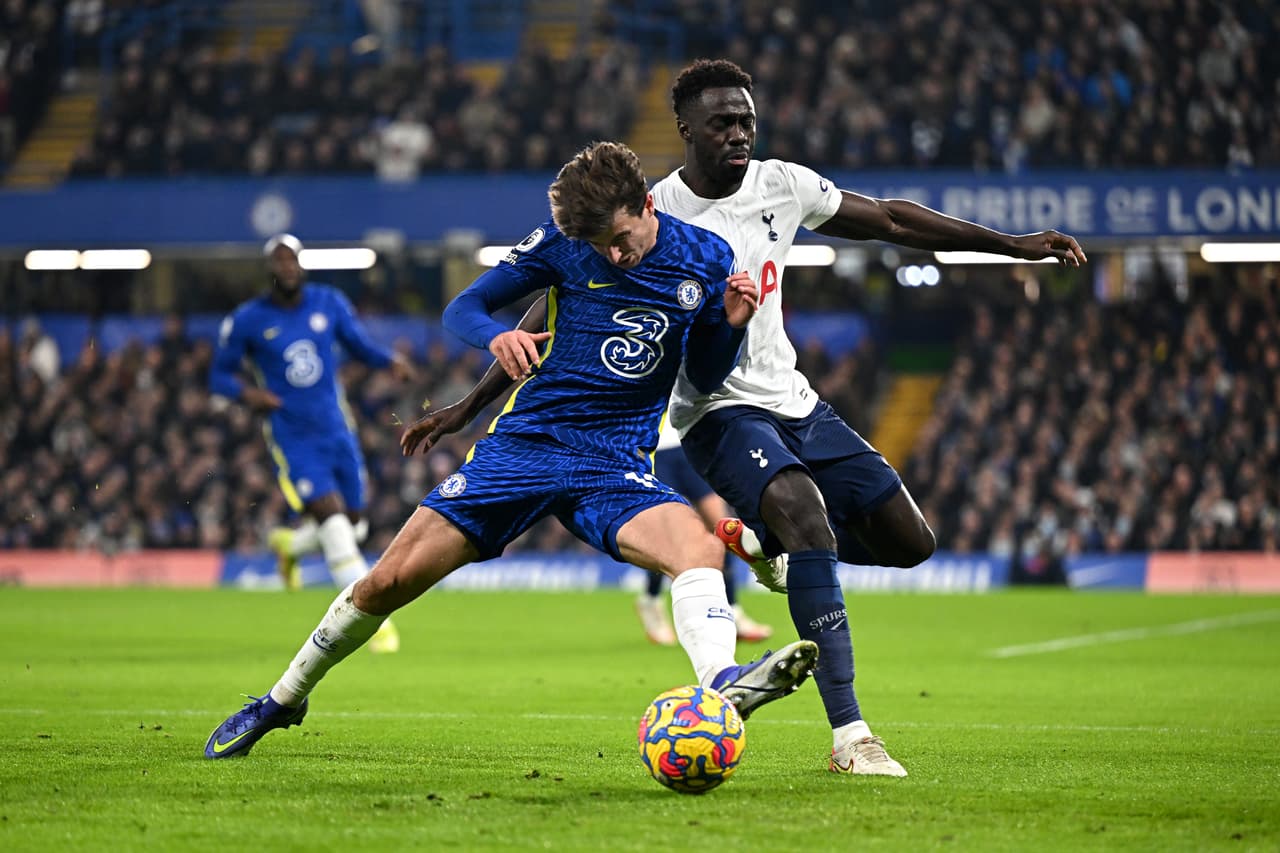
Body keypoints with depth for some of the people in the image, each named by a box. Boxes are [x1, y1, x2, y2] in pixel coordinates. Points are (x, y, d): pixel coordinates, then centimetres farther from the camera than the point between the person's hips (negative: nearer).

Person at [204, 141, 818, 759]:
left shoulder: (706, 258, 1)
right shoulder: (562, 240, -4)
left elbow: (705, 377, 12)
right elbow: (462, 309, 1)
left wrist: (731, 326, -9)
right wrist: (496, 335, -22)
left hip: (617, 470, 1)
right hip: (525, 444, -1)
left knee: (701, 547, -31)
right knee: (391, 579, -5)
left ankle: (721, 683, -54)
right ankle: (283, 700, 15)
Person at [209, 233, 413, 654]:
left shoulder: (329, 303, 3)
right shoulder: (247, 320, -5)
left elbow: (360, 344, 12)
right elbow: (220, 374, 3)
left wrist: (391, 360, -9)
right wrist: (246, 392, -18)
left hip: (337, 430, 4)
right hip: (293, 440, -4)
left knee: (353, 525, 11)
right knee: (335, 528, -17)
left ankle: (289, 543, 42)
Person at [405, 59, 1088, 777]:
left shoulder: (782, 185, 0)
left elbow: (890, 220, 12)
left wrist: (1015, 245, 13)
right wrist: (470, 407, -13)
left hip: (795, 401, 6)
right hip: (718, 413, -6)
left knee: (910, 542, 0)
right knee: (806, 512, -33)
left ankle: (757, 535, 23)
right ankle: (850, 735, -34)